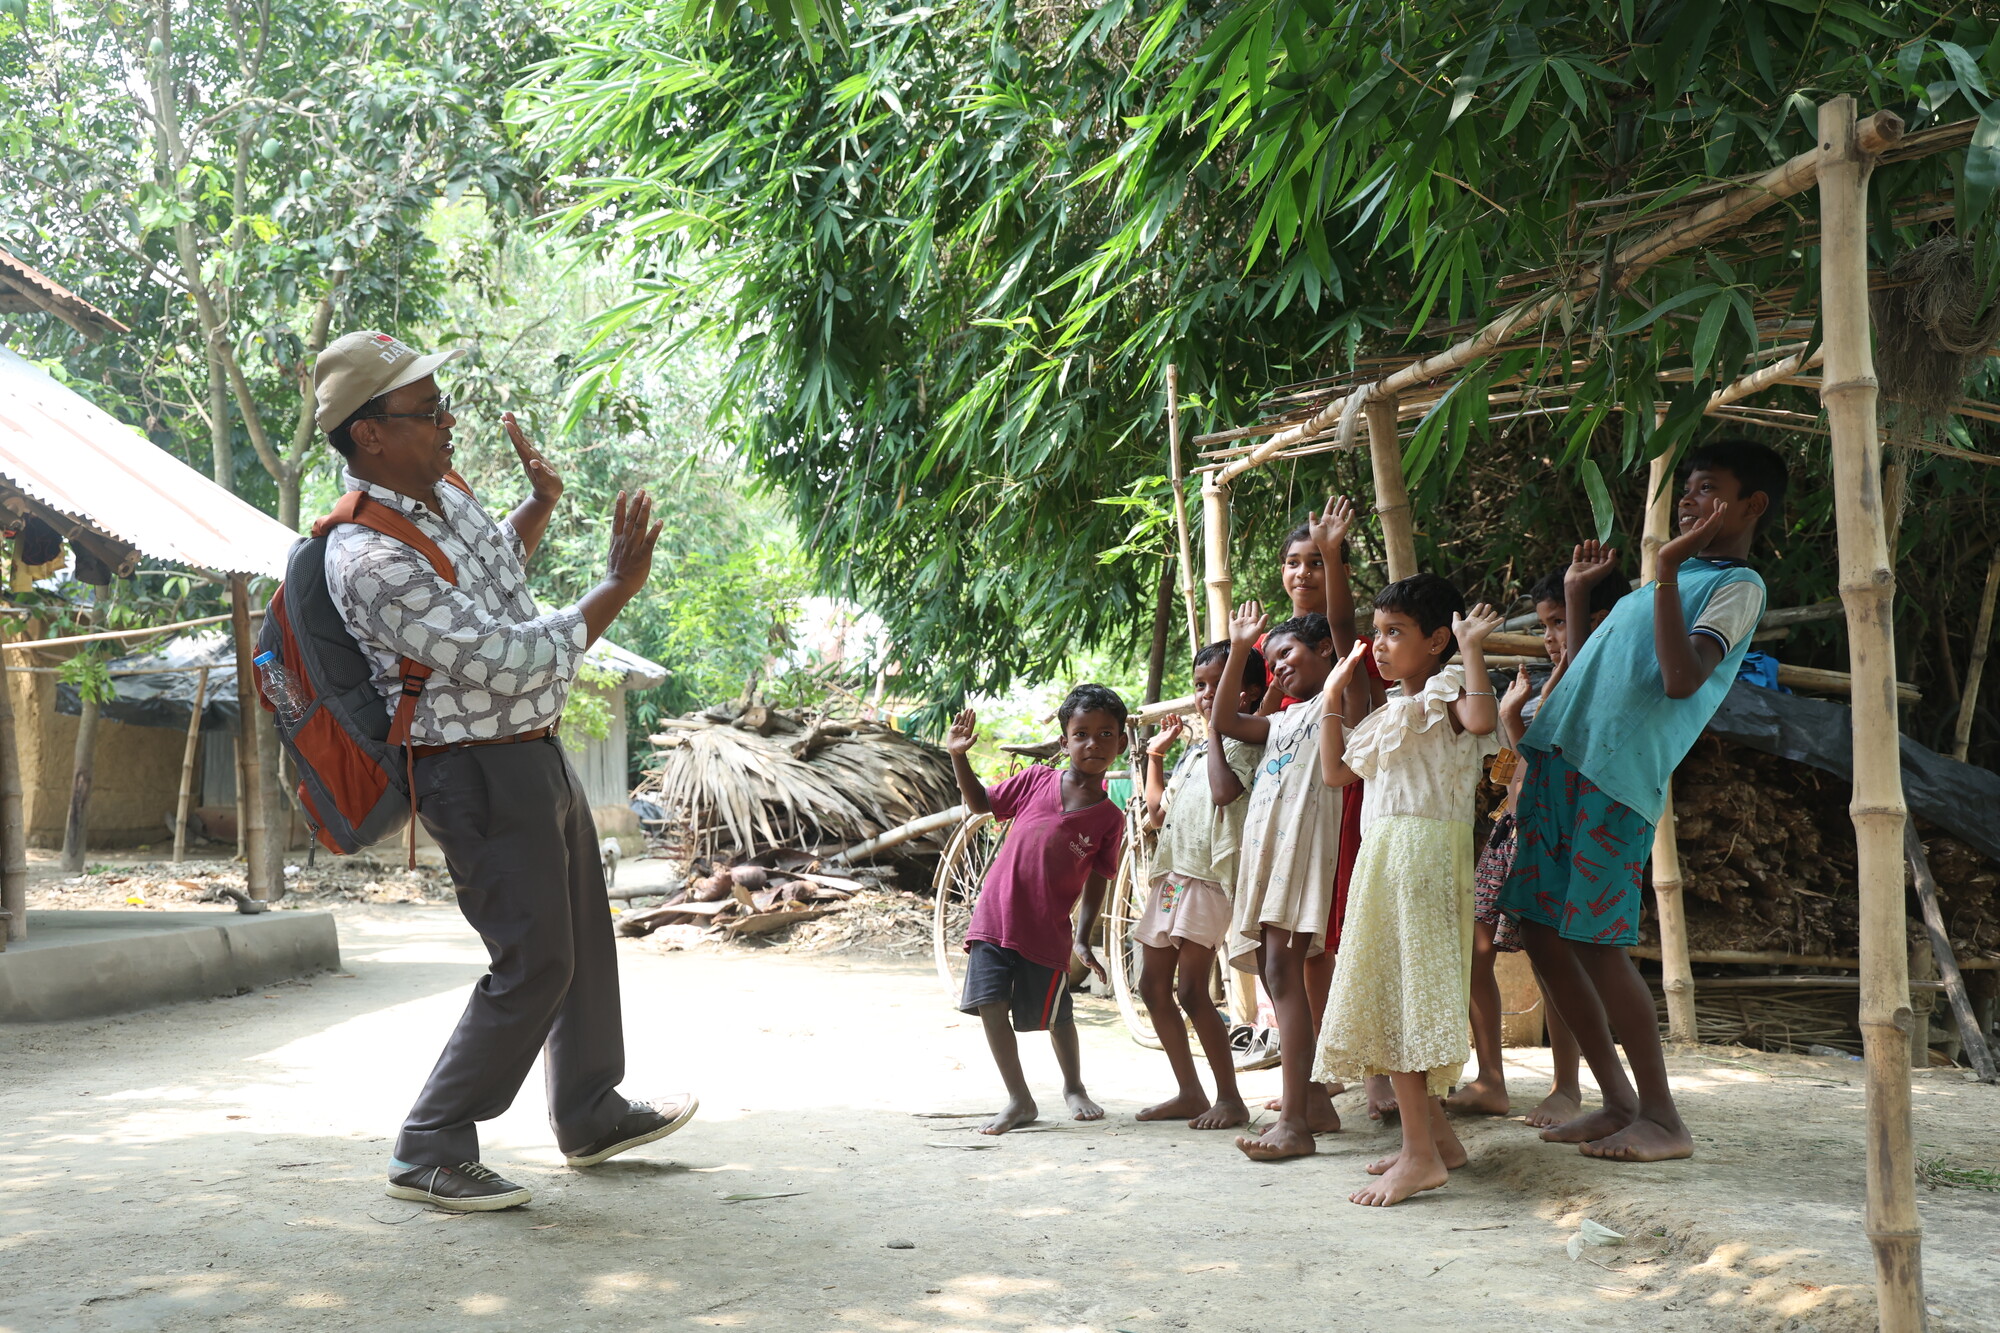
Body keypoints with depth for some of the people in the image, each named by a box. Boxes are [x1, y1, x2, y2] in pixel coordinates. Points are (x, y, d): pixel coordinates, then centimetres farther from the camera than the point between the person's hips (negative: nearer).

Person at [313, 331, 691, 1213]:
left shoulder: (442, 490, 4)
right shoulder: (373, 560, -26)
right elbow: (510, 662, -28)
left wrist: (540, 505, 11)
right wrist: (615, 590, -23)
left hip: (535, 753, 10)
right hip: (480, 775, -10)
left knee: (582, 936, 19)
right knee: (533, 964, -7)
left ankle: (592, 1116, 35)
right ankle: (429, 1152, 6)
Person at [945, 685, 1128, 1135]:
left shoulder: (1110, 817, -3)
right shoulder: (1037, 780, -1)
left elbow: (1097, 880, 3)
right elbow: (981, 803, 10)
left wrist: (1084, 938, 0)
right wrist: (959, 757, -2)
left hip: (1047, 930, -1)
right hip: (995, 915, 1)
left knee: (1055, 1016, 9)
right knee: (990, 1004, -6)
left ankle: (1074, 1086, 38)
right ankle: (1019, 1100, 8)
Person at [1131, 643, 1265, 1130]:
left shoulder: (1243, 741, -5)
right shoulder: (1194, 749, 21)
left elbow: (1225, 789, -26)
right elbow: (1157, 812, 27)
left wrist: (1216, 726, -16)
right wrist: (1156, 753, 24)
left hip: (1207, 876, -9)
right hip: (1171, 873, 10)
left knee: (1191, 990, -12)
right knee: (1153, 986, 10)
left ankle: (1229, 1097, -2)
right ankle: (1190, 1092, 17)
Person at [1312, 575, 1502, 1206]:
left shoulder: (1445, 692, -4)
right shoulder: (1390, 713, 23)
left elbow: (1481, 718, -28)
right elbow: (1335, 771, 24)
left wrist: (1472, 650, -22)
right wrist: (1333, 696, 22)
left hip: (1421, 851, -10)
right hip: (1385, 854, 10)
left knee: (1394, 993, -15)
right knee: (1396, 995, 11)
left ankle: (1419, 1153, -15)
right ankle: (1436, 1134, 18)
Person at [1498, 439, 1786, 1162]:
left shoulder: (1738, 585, 0)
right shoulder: (1673, 578, 27)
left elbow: (1682, 679, -18)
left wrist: (1666, 573, -18)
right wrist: (1576, 592, 29)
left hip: (1617, 775, -9)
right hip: (1558, 757, 9)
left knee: (1596, 943, -11)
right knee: (1541, 931, 6)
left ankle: (1662, 1118, 0)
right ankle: (1618, 1101, 14)